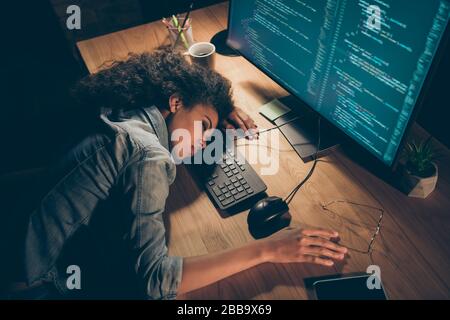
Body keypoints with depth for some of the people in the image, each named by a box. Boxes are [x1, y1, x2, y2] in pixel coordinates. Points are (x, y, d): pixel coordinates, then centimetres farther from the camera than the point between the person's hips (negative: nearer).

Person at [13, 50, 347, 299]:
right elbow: (154, 281, -31)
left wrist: (224, 108, 8)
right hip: (49, 284, -8)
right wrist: (266, 249, -30)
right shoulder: (150, 158, -26)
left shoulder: (126, 115, 1)